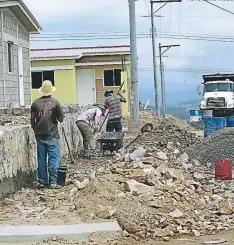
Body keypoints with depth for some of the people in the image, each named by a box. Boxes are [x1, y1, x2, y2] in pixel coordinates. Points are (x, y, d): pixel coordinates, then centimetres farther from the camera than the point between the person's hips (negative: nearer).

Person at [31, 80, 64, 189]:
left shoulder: (36, 103, 2)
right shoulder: (55, 102, -7)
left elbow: (32, 120, 4)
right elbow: (61, 119, -3)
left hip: (40, 136, 3)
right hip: (52, 136, -3)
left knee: (41, 159, 10)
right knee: (54, 159, 1)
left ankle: (42, 181, 15)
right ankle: (53, 182, -1)